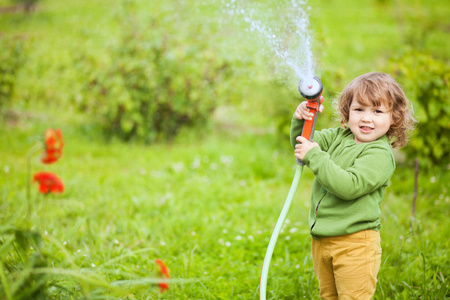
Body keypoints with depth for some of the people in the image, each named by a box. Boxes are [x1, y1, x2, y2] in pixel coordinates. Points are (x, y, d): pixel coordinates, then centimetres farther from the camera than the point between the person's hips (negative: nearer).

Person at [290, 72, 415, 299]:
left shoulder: (380, 154, -17)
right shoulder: (339, 137, 6)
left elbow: (349, 186, -28)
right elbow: (303, 143, 10)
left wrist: (315, 156, -25)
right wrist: (301, 121, -11)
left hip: (354, 242, -7)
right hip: (321, 238, 7)